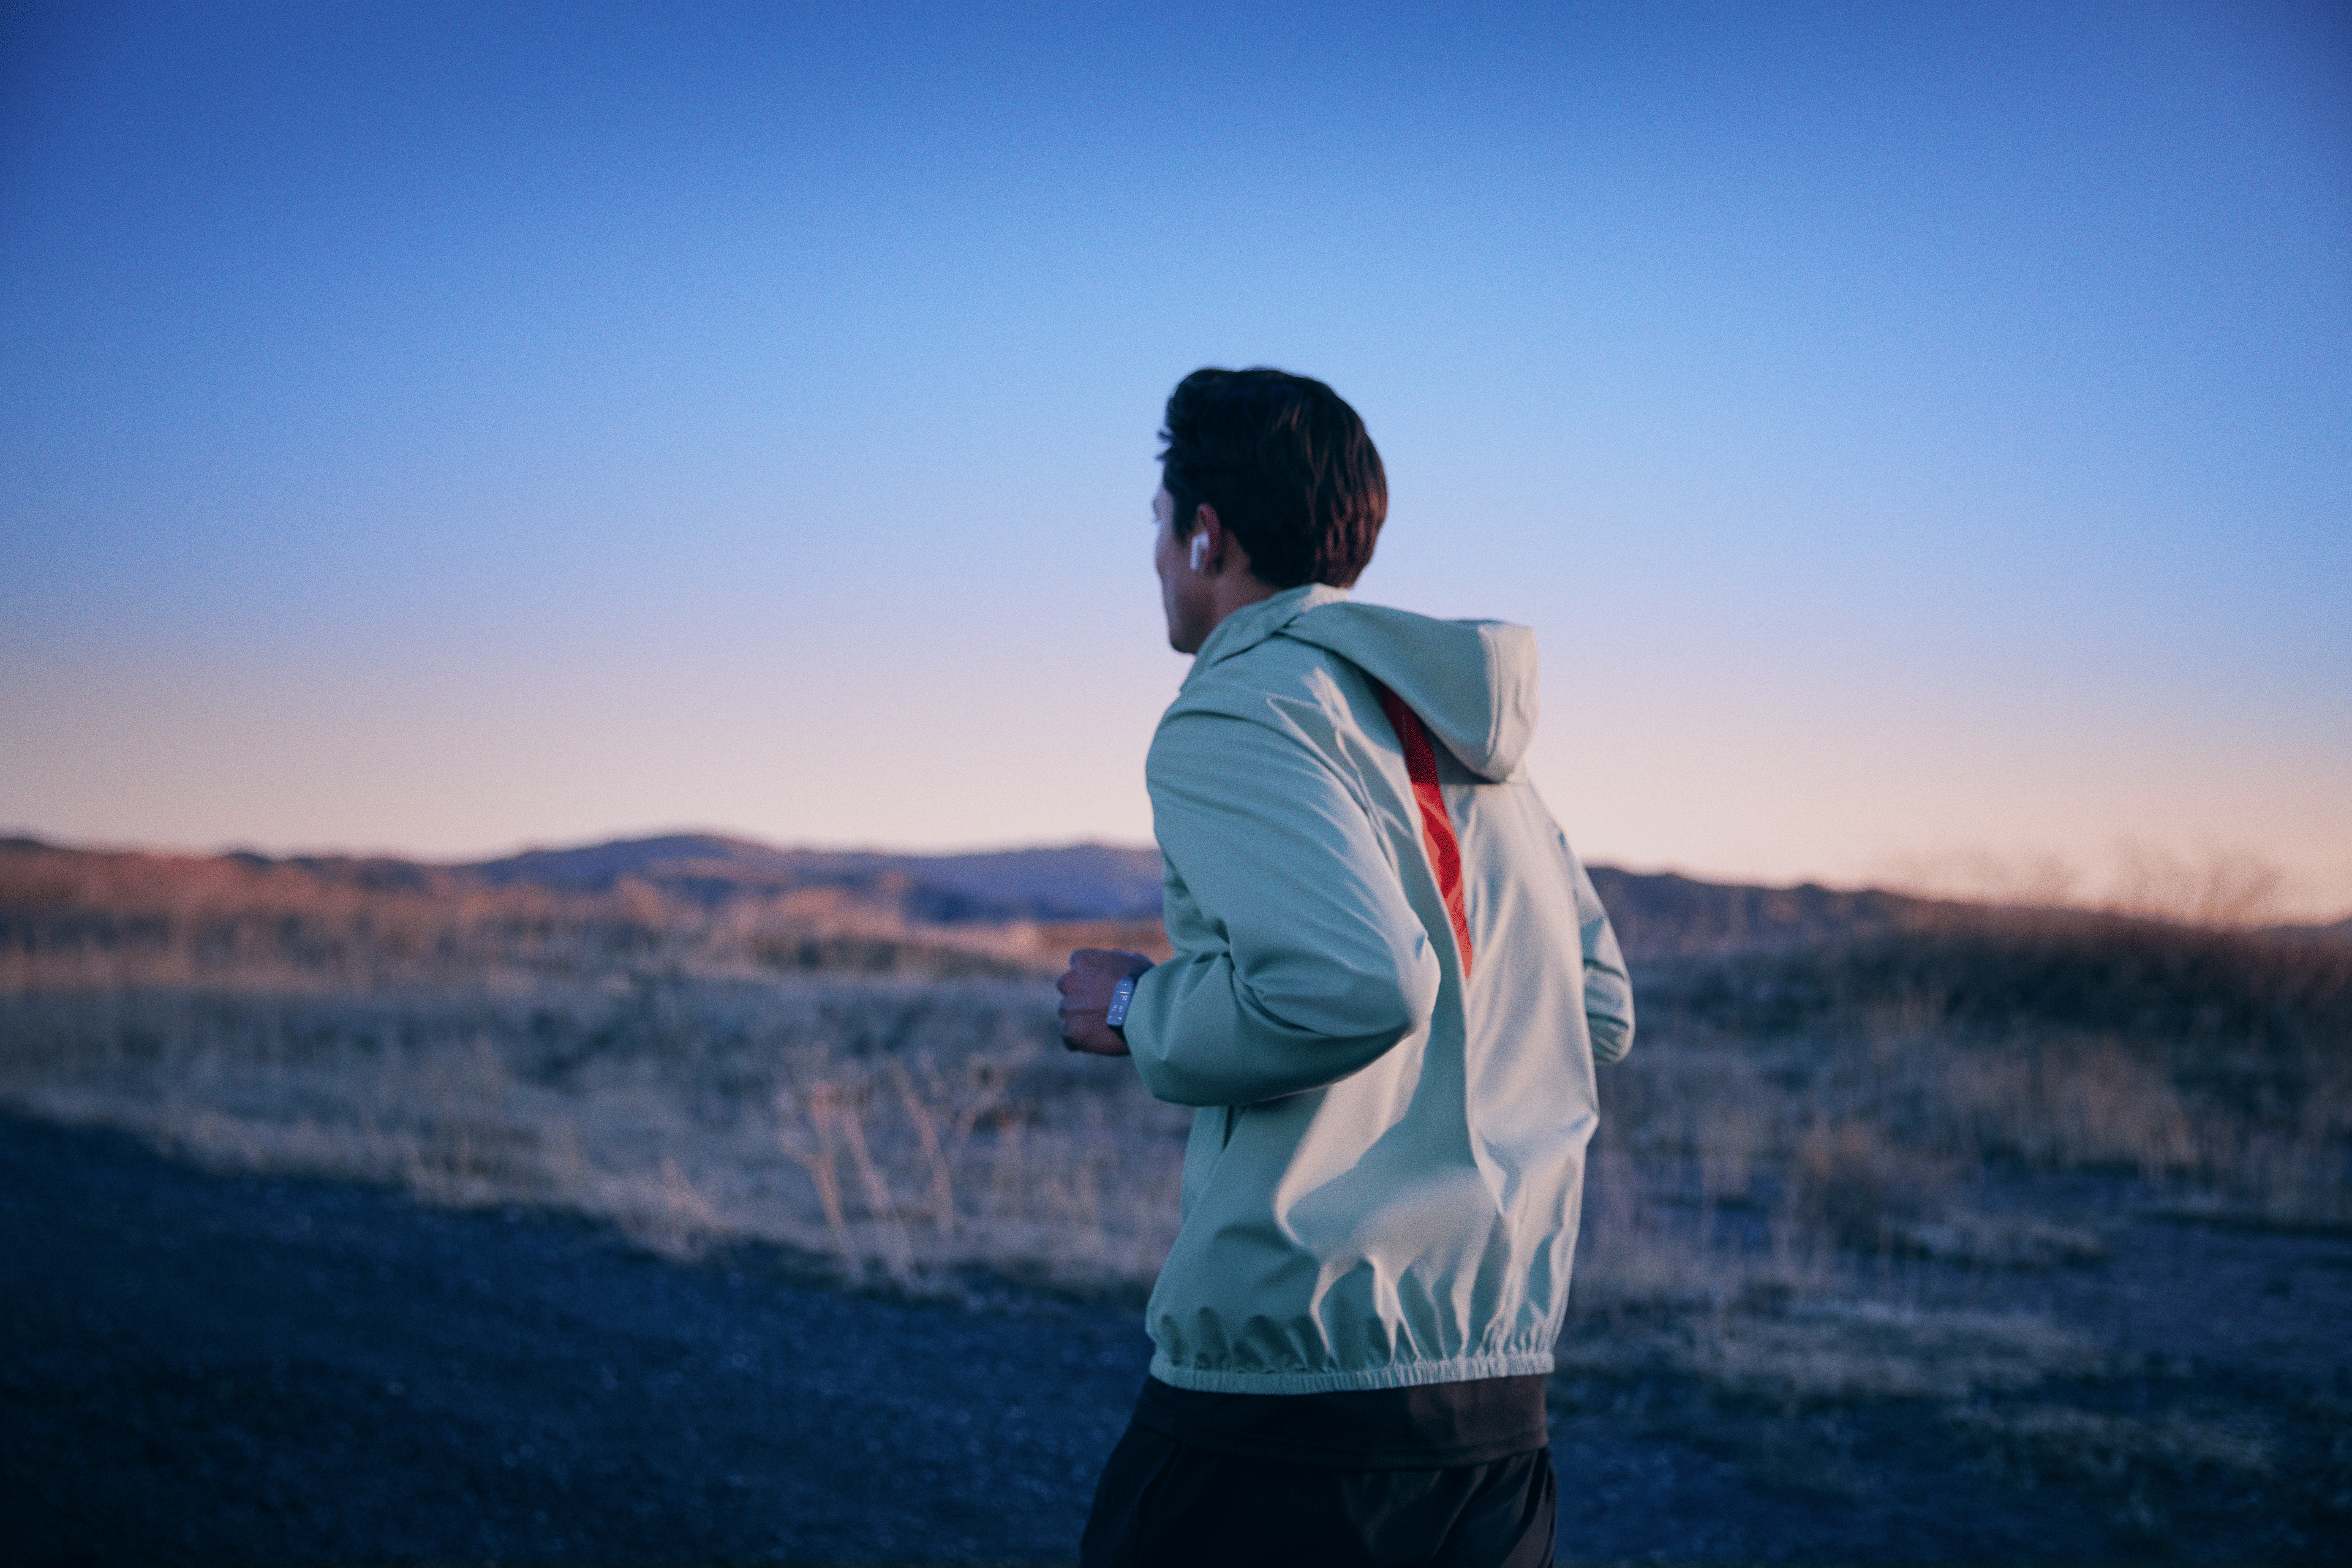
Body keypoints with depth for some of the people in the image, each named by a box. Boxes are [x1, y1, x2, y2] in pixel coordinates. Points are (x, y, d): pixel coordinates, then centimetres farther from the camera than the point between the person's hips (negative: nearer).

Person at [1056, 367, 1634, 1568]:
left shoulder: (1234, 714, -9)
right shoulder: (1471, 742, 17)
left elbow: (1353, 985, -25)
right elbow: (1600, 1015, 17)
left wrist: (1141, 1015, -7)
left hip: (1294, 1369, -8)